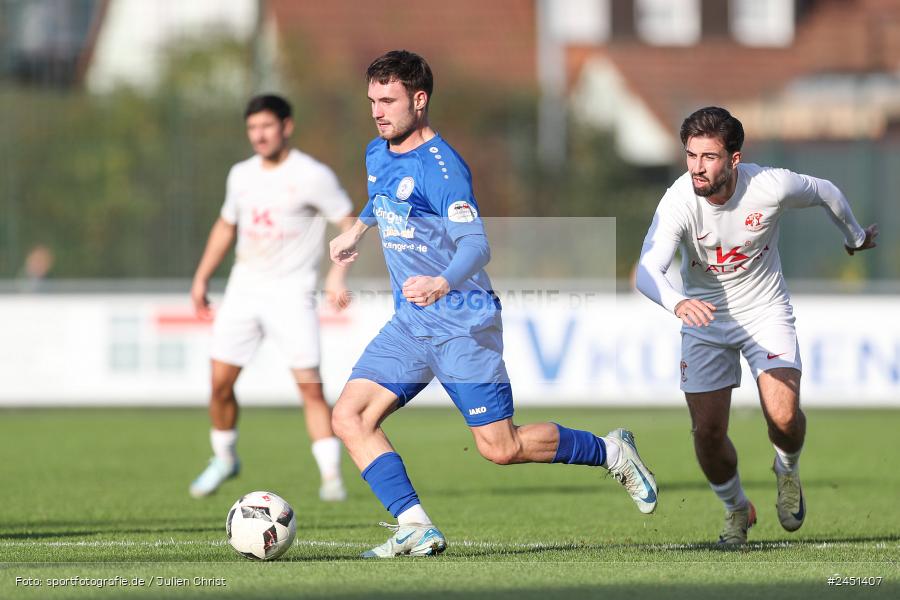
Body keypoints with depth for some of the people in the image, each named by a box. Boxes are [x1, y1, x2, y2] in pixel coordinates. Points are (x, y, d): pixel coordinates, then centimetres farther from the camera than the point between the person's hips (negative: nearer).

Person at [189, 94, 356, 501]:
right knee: (220, 383, 2)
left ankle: (332, 476, -11)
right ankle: (224, 459, 25)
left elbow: (348, 224, -7)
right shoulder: (241, 175, 9)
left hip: (291, 294, -5)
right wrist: (201, 278, 21)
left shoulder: (312, 176, -9)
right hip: (244, 289, 5)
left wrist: (338, 273, -21)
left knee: (310, 387, -14)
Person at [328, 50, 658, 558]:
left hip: (462, 322, -8)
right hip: (410, 323, 8)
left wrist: (442, 283, -49)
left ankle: (611, 452, 17)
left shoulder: (440, 167, -18)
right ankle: (417, 529, -11)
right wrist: (358, 229, 46)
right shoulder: (377, 155, 7)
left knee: (501, 448, -6)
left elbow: (476, 245, -30)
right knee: (350, 417, -9)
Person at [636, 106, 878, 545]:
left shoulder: (771, 187, -23)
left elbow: (826, 193, 0)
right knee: (707, 432, -3)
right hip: (704, 318, 1)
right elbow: (647, 271, -38)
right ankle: (736, 510, 27)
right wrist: (678, 303, -61)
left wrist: (855, 237, 20)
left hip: (765, 312, 0)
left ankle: (787, 473, 17)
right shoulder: (678, 202, -26)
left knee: (784, 417, -19)